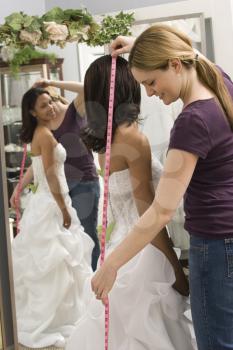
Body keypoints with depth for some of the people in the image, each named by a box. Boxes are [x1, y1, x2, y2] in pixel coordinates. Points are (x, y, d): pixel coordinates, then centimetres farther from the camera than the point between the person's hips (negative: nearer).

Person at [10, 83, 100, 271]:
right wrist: (19, 187, 6)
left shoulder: (75, 111, -6)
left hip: (84, 182, -5)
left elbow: (86, 89, -26)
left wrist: (52, 83, -20)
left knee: (87, 234, 2)